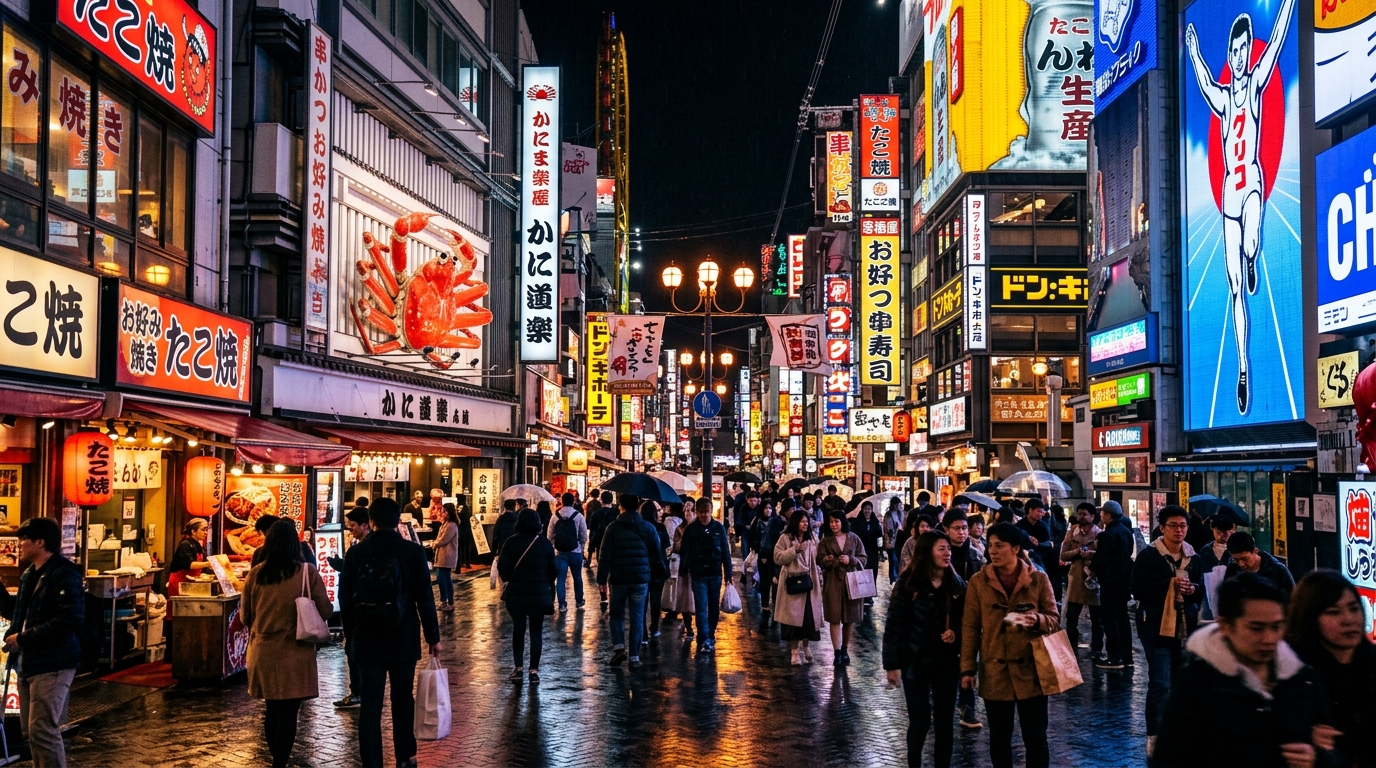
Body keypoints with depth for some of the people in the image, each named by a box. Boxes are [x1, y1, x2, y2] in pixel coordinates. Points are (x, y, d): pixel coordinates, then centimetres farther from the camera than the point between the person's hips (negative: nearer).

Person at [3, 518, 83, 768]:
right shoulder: (29, 574, 14)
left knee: (43, 730, -10)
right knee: (30, 730, 13)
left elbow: (69, 620, -25)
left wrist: (22, 639, -21)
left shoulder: (65, 574, -15)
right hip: (28, 663, 9)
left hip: (52, 664, -9)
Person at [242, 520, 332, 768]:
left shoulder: (255, 574, -4)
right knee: (288, 711, 1)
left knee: (272, 708, 18)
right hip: (295, 652, -3)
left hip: (263, 651, 4)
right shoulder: (307, 573, -12)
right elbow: (325, 611, -7)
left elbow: (245, 616, 6)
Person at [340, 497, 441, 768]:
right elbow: (425, 598, -6)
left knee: (370, 704, 3)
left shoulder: (356, 553, -3)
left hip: (367, 639, 0)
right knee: (402, 699, 14)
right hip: (403, 638, 0)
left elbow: (345, 597, 2)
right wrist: (433, 636, 2)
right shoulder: (412, 551, -7)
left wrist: (350, 633, 15)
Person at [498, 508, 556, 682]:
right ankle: (534, 670, 5)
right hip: (540, 594, 0)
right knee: (536, 631, 8)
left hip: (516, 594, 0)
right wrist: (551, 593, 11)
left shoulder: (511, 542, -5)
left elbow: (504, 570, -7)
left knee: (518, 629, 13)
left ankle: (518, 668, 9)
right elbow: (552, 570, 1)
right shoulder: (545, 543, -1)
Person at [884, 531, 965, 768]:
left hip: (947, 662, 3)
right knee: (920, 720, 6)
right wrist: (893, 664, -13)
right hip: (916, 661, -3)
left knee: (945, 720, 9)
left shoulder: (956, 583, 1)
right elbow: (894, 625, -11)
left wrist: (956, 633, -11)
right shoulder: (908, 584, -11)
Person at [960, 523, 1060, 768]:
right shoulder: (978, 581, 0)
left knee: (1036, 737, 4)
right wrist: (967, 668, -1)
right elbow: (970, 627, 2)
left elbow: (1055, 618, 3)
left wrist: (1038, 620, -20)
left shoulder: (1038, 579, -1)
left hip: (1031, 670, -1)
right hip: (994, 672, 1)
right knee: (999, 737, 11)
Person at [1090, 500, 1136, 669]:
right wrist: (1097, 557, 16)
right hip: (1124, 579, 9)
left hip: (1110, 581, -9)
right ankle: (1126, 656, 19)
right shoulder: (1126, 531, 10)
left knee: (1110, 619, -4)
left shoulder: (1108, 534, -19)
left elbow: (1101, 560, -21)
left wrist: (1091, 564, -1)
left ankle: (1115, 658, -3)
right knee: (1122, 617, 14)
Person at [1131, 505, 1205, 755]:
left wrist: (1192, 589, -7)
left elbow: (1202, 590, 16)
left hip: (1186, 627, 6)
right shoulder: (1148, 555, -6)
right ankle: (1154, 737, -1)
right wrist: (1170, 584, -19)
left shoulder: (1193, 557, 11)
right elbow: (1138, 589, -12)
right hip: (1157, 627, -5)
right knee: (1160, 684, -9)